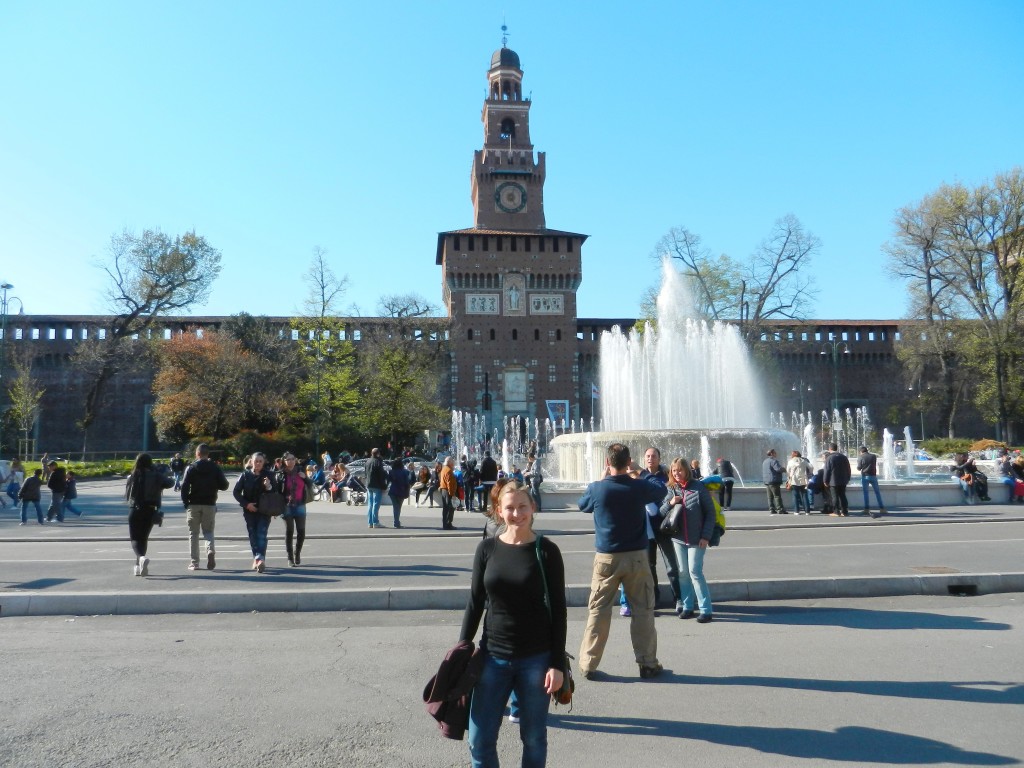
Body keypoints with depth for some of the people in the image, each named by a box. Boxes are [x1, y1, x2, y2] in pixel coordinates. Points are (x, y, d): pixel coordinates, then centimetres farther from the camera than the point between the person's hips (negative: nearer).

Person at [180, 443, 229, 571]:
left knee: (193, 533, 9)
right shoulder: (215, 468, 1)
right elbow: (224, 486, -1)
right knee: (208, 531, 12)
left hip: (194, 505, -1)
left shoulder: (191, 468, -3)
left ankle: (194, 562, 8)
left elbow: (184, 487, -10)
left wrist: (186, 502, 0)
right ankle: (210, 550, -16)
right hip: (210, 504, 1)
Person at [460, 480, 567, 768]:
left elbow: (558, 610, -5)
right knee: (479, 740, 6)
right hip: (493, 656, 2)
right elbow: (475, 603, 5)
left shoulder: (546, 551, -7)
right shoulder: (487, 548, -1)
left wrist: (558, 664, -8)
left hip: (536, 659, -2)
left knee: (534, 738, 11)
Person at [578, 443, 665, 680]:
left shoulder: (596, 489, -10)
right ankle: (648, 663, 17)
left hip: (606, 558, 0)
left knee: (598, 611, 7)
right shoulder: (640, 487, -8)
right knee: (643, 610, 10)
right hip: (636, 556, 0)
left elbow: (583, 505, 13)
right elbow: (661, 490, 15)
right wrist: (634, 476, 25)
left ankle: (588, 664, 12)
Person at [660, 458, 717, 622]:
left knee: (695, 572, -8)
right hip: (678, 539, 5)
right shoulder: (671, 489, 4)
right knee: (683, 574, 9)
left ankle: (706, 610, 0)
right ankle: (687, 607, 20)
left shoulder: (698, 487, -7)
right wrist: (670, 503, -14)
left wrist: (706, 536, -11)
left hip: (697, 539, -4)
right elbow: (661, 512, 6)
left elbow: (710, 512, -6)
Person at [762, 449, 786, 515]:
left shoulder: (764, 462, 18)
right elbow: (778, 469, -22)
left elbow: (762, 472, 24)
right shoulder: (773, 460, -12)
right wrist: (783, 469, -4)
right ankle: (780, 509, -9)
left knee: (770, 497, 9)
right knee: (777, 496, -7)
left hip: (766, 482, 9)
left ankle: (771, 509, 8)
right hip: (774, 481, -9)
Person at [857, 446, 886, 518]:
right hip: (873, 476, 2)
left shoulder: (860, 457, -4)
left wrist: (859, 468, 17)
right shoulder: (873, 456, 5)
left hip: (865, 476, -2)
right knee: (877, 492, 8)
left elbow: (858, 468, -5)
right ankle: (882, 509, 8)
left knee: (865, 493, 3)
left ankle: (867, 509, 1)